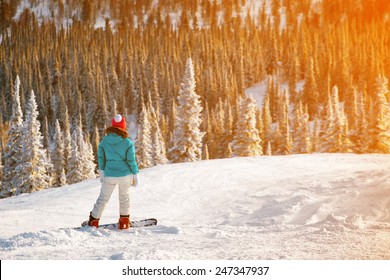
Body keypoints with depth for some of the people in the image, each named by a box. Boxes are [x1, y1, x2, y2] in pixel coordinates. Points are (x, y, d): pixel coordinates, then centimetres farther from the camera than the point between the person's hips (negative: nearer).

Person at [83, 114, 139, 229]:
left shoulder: (105, 141, -3)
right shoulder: (128, 143, -11)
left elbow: (101, 158, 4)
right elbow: (131, 160, -7)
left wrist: (102, 173, 16)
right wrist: (135, 175, 4)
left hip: (109, 175, 1)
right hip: (125, 174, -1)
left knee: (103, 198, 14)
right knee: (124, 197, 19)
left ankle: (93, 221, 17)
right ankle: (124, 221, 25)